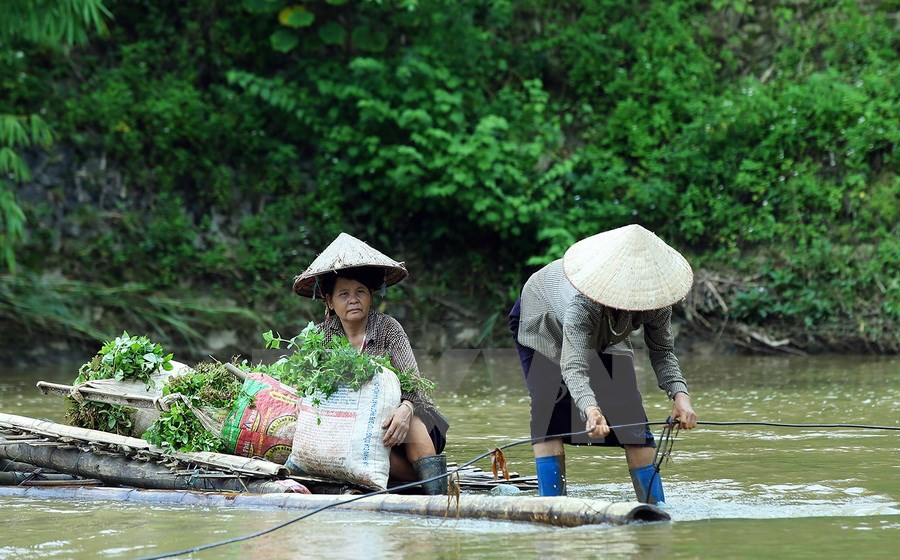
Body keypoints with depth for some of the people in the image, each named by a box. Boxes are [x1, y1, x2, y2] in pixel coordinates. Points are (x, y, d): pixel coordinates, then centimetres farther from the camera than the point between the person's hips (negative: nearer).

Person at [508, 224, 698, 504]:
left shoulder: (655, 296, -34)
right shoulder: (583, 304, -49)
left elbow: (663, 352, -24)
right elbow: (574, 366, -57)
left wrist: (680, 394, -43)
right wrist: (590, 409, -77)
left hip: (605, 334, 5)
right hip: (543, 321, -4)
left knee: (632, 414, -7)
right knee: (550, 410, -21)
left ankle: (655, 506, -3)